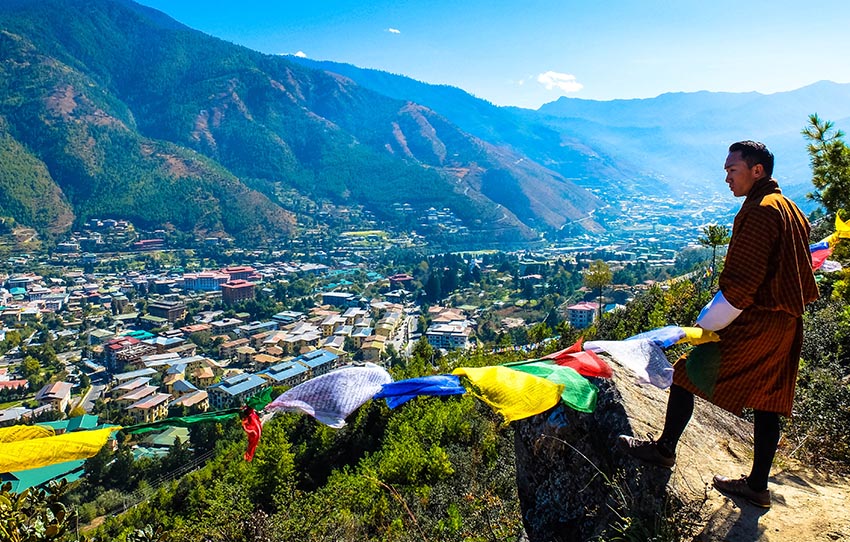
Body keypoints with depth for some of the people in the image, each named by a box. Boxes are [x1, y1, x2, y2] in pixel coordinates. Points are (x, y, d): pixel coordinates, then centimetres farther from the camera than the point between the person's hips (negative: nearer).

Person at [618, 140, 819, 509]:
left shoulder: (760, 211, -16)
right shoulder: (792, 211, 16)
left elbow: (741, 282, -22)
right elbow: (797, 274, 21)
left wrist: (705, 324, -15)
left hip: (754, 324, -10)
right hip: (785, 325, 10)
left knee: (687, 372, 2)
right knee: (766, 401, 13)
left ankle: (664, 449, 16)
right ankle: (757, 486, 24)